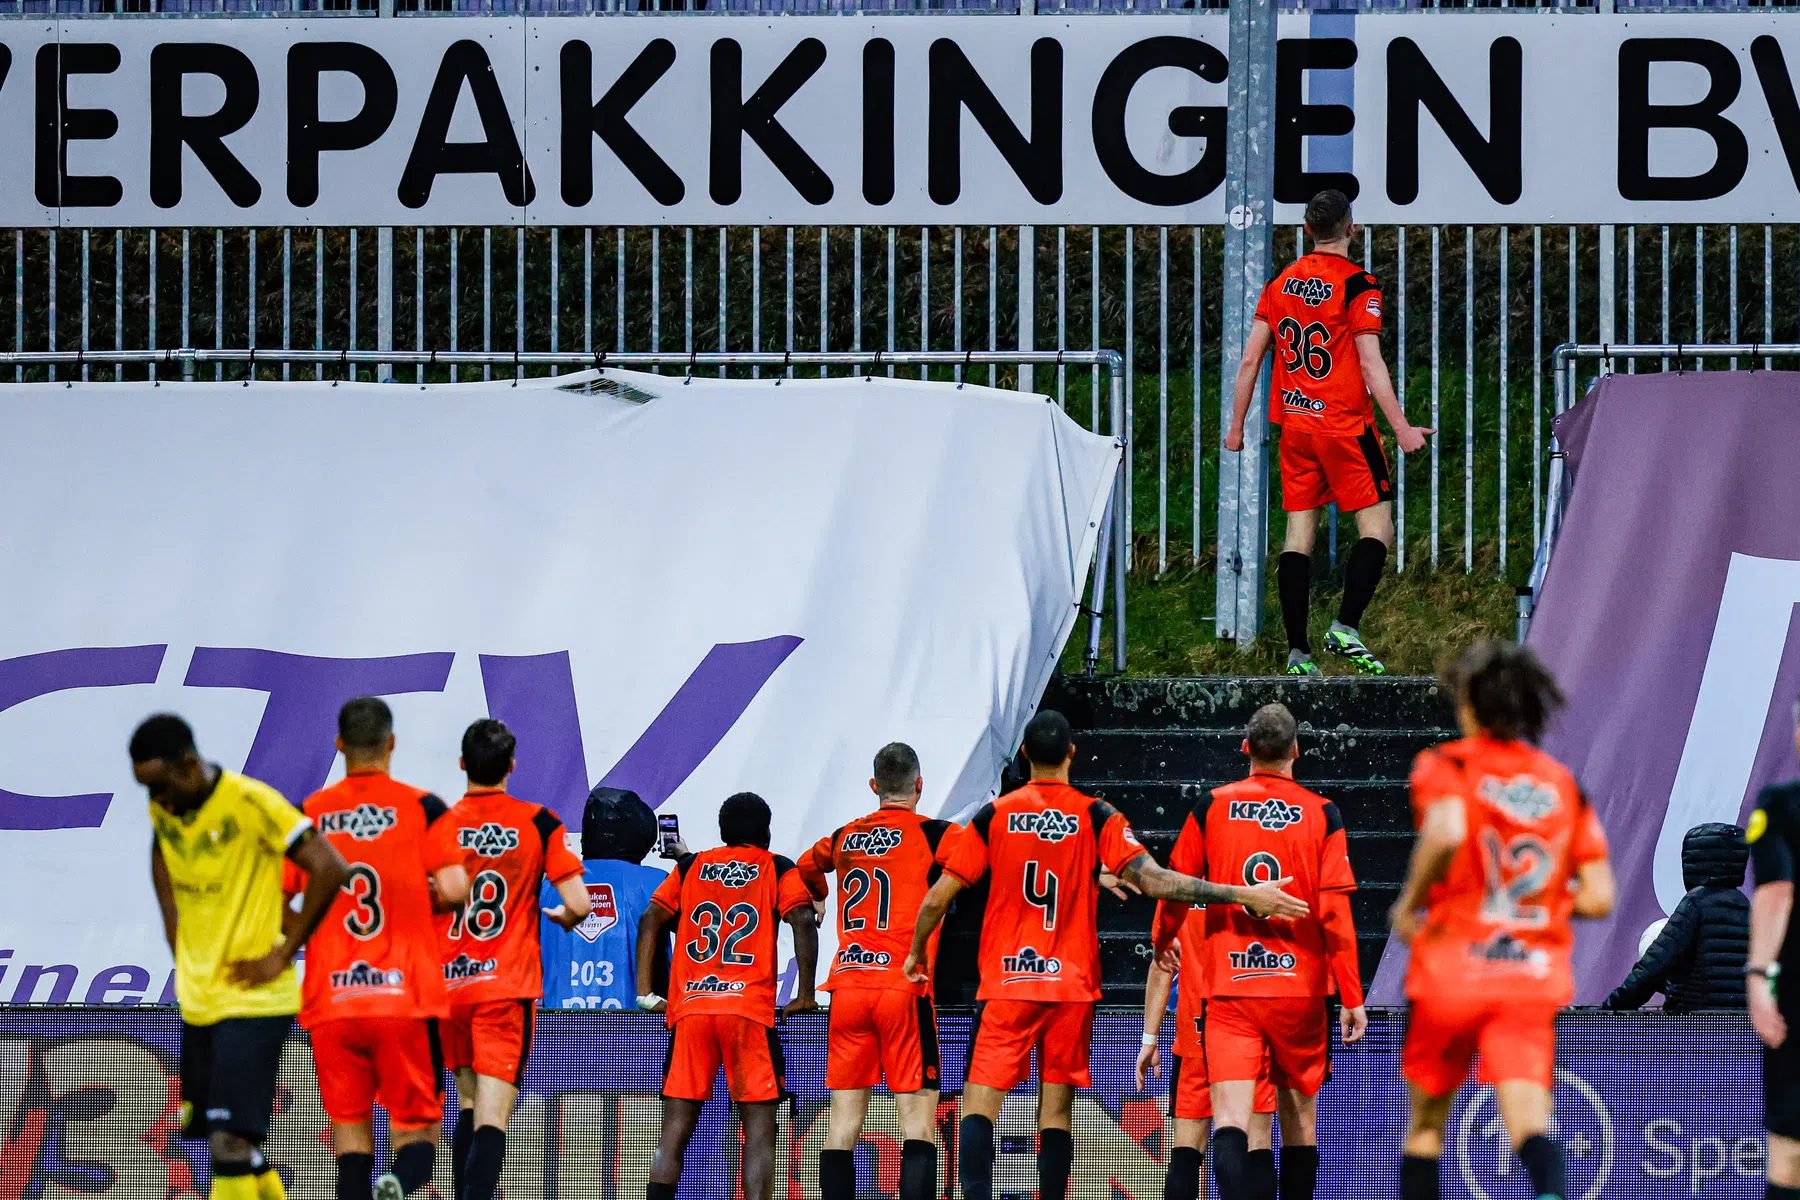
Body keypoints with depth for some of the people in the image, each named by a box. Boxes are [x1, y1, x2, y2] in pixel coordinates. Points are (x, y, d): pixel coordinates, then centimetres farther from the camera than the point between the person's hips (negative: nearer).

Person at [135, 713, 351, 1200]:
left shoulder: (250, 803, -18)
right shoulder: (164, 808, 4)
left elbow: (330, 869, -19)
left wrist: (282, 955, -14)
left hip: (254, 999, -8)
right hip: (197, 997, 8)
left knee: (230, 1141, -16)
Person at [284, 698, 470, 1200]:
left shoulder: (307, 814, 5)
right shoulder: (421, 807, -1)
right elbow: (455, 889, -10)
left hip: (330, 1000, 2)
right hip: (406, 998, -2)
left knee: (349, 1128, 8)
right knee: (417, 1126, 4)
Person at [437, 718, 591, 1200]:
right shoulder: (539, 823, -3)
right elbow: (579, 904, -7)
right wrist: (563, 917, 17)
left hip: (447, 986, 3)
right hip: (508, 988, -2)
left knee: (469, 1105, 20)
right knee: (491, 1119, -9)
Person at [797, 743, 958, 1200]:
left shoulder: (844, 838, 14)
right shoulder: (934, 834, -1)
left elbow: (805, 871, 33)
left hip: (846, 987, 4)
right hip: (905, 988, -4)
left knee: (844, 1123, 5)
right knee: (918, 1122, -6)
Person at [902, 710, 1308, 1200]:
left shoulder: (993, 816, 0)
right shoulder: (1095, 816, -3)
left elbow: (936, 899, 1)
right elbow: (1154, 880, -13)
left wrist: (916, 954, 20)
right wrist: (1244, 895, -13)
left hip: (1005, 984, -1)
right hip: (1071, 985, 1)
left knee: (979, 1105, -3)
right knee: (1056, 1113, 6)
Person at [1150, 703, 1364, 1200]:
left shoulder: (1210, 808, 1)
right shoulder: (1321, 814, -1)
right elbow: (1336, 914, -5)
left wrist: (1161, 941, 32)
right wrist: (1351, 998, 1)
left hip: (1228, 990, -1)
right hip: (1301, 988, 1)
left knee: (1230, 1115, -10)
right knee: (1299, 1110, 15)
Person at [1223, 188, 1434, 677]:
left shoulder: (1280, 284, 7)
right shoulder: (1358, 285, -9)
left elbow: (1250, 361, 9)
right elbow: (1371, 366, -15)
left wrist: (1237, 425, 18)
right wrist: (1402, 429, -15)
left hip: (1294, 425, 5)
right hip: (1345, 426, -5)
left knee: (1299, 533, 5)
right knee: (1377, 526, 1)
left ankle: (1297, 650, 1)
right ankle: (1345, 627, -15)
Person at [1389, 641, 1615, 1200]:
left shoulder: (1445, 765, 0)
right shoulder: (1565, 785, 11)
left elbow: (1446, 833, -22)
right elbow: (1599, 897, 8)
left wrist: (1408, 904, -7)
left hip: (1452, 968, -2)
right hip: (1535, 975, 2)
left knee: (1426, 1125, 17)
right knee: (1530, 1126, -12)